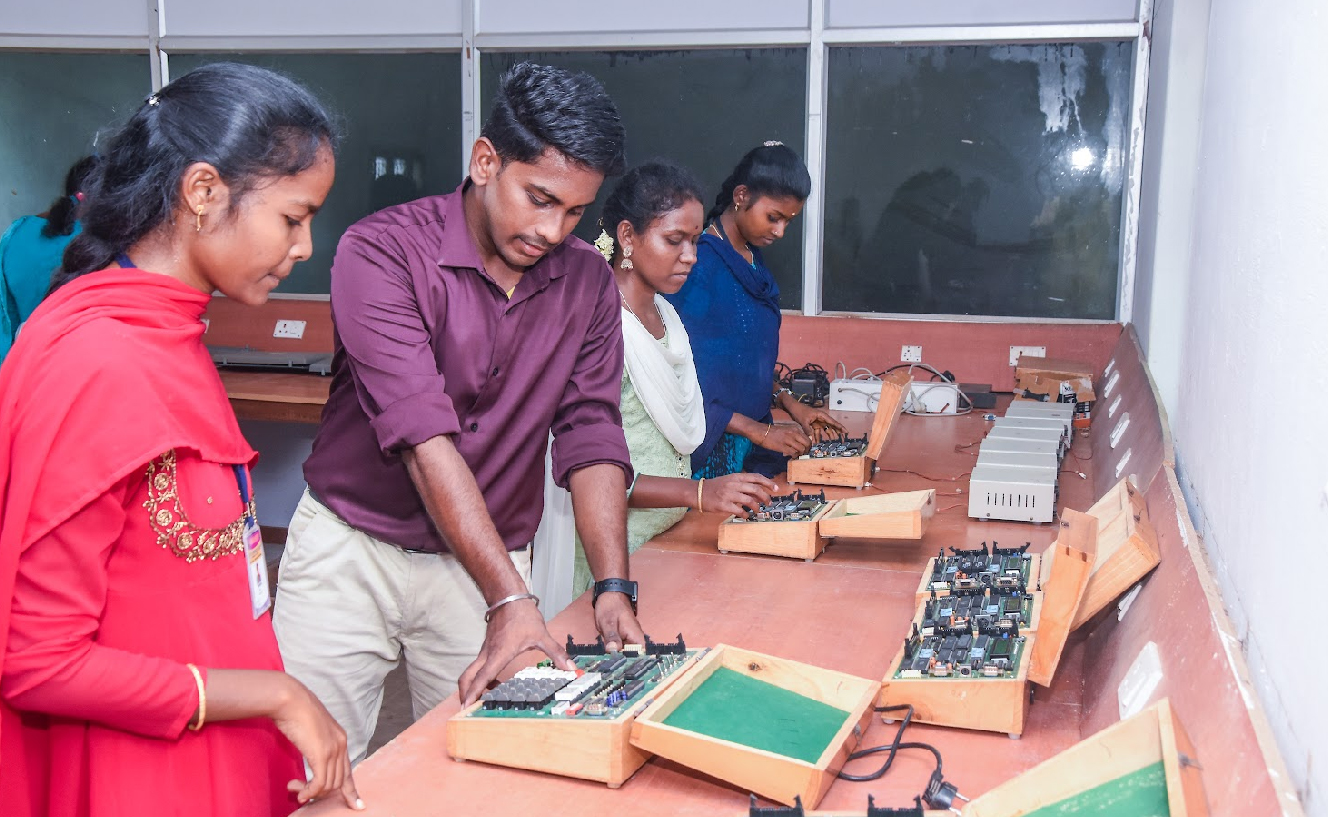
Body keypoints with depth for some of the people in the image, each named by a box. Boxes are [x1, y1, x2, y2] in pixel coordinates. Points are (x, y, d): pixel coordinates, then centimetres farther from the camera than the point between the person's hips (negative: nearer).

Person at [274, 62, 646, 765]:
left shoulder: (586, 282, -1)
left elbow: (590, 438, -2)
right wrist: (511, 597, -31)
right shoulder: (382, 252, -16)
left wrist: (613, 587, -15)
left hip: (486, 558, 3)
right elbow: (424, 436, -25)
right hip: (350, 547, -3)